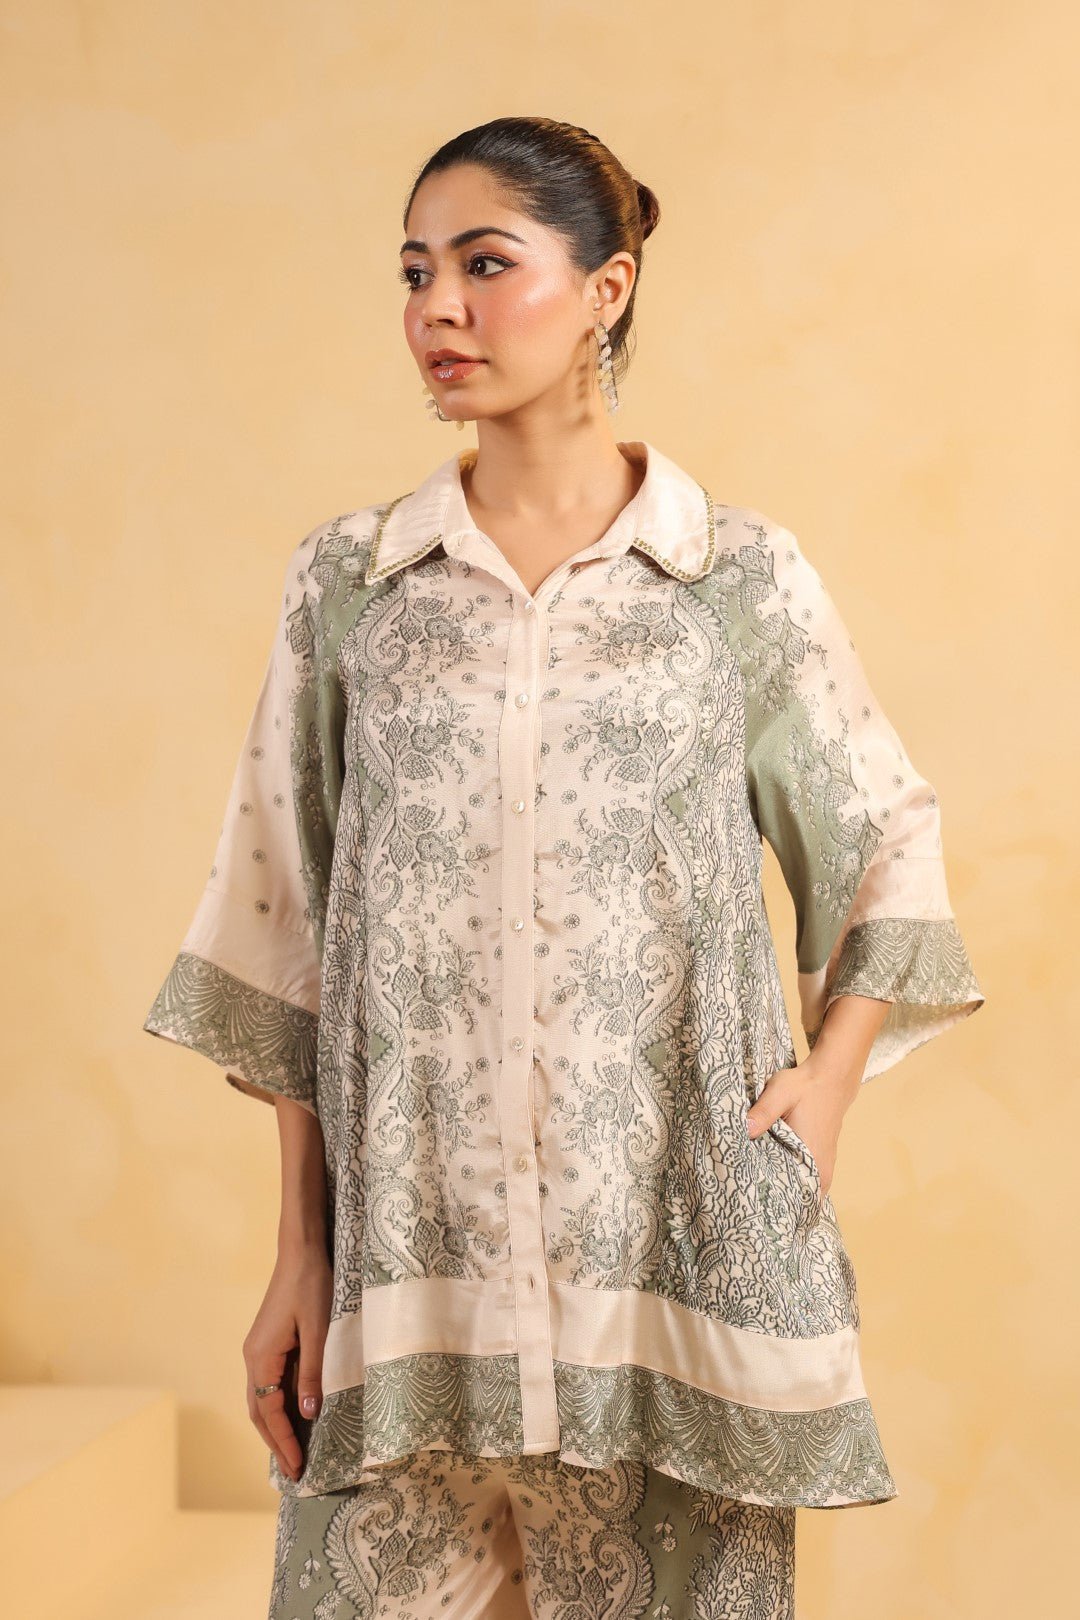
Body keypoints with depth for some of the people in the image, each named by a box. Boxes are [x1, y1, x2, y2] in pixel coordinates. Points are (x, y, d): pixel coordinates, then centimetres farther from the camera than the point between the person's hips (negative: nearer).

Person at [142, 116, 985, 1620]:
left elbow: (893, 843, 12)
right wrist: (298, 1251, 4)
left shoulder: (746, 575, 2)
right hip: (411, 1246, 1)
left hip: (674, 1230, -1)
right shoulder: (346, 580, 6)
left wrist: (830, 1083, -2)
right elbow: (288, 931, 7)